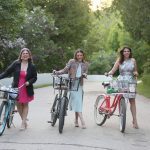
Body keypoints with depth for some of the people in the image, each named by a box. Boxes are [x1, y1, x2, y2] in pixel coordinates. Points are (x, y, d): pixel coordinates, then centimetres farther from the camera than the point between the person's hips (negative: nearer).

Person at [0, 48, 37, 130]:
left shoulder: (32, 66, -2)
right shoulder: (16, 64, -3)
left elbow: (34, 77, 4)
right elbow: (7, 72, -2)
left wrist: (29, 82, -15)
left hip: (26, 88, -1)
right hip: (16, 87, 1)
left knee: (25, 104, 6)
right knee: (18, 104, 6)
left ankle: (23, 123, 12)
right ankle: (24, 120, 23)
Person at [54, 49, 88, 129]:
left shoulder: (85, 64, 12)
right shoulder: (72, 61, 2)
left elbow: (85, 73, 7)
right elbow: (65, 70, -1)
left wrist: (85, 74, -16)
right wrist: (57, 72, -15)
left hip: (79, 84, 4)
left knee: (78, 102, 6)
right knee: (77, 101, -12)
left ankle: (76, 120, 19)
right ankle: (82, 121, -15)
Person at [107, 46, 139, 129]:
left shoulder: (133, 60, 9)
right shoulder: (119, 60, 6)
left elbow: (135, 71, 17)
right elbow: (113, 70, -1)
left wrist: (136, 73, -6)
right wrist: (108, 73, -20)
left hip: (131, 82, 0)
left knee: (132, 101, -4)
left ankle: (134, 120, -1)